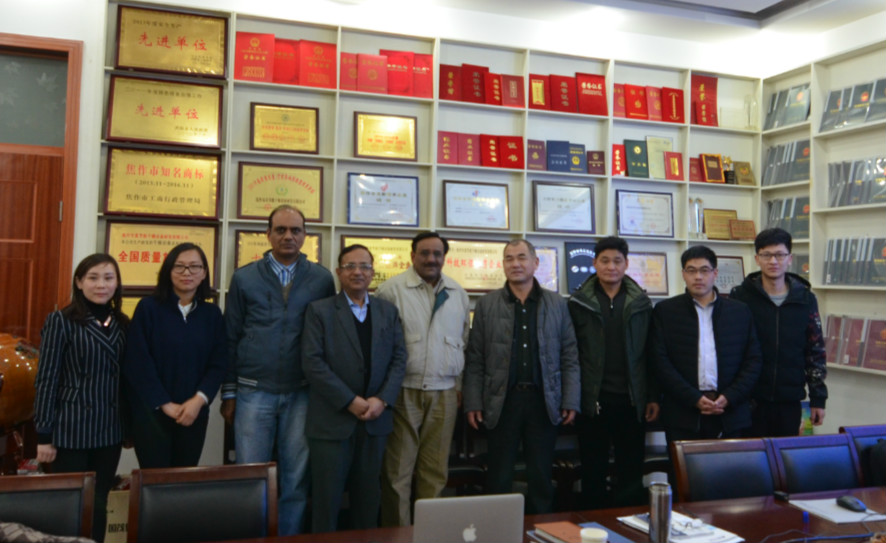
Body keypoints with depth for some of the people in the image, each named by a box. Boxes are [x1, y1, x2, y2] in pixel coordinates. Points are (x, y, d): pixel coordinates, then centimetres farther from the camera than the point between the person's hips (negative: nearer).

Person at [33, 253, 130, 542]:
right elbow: (46, 379, -7)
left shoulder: (122, 323, 8)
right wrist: (44, 434, -9)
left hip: (110, 430, 4)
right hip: (72, 430, -4)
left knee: (99, 503, 12)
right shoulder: (61, 320, -6)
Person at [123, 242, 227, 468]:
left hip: (193, 414, 3)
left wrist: (199, 400, -12)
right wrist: (165, 404, -11)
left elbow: (219, 363, 3)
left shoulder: (212, 314, 5)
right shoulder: (148, 307, -4)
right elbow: (136, 362, -8)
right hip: (151, 412, -3)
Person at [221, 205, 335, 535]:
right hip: (253, 392, 0)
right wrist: (228, 392, 3)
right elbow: (230, 338, 5)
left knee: (296, 478, 9)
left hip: (302, 393, 0)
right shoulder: (244, 278, 3)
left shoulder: (322, 279, 2)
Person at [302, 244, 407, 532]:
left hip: (375, 420, 3)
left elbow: (399, 358, 4)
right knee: (327, 498, 5)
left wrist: (382, 399, -10)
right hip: (332, 420, -3)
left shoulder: (388, 311, 9)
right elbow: (312, 362, -10)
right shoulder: (320, 310, -2)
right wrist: (350, 401, -14)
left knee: (368, 498, 13)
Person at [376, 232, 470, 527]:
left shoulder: (458, 293, 10)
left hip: (444, 393, 4)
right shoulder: (392, 289, -5)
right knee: (397, 471, 3)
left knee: (436, 471, 11)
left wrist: (460, 384, 12)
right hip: (404, 391, -4)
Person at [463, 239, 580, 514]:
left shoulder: (557, 304, 6)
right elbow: (474, 360, 2)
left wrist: (570, 402, 0)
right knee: (499, 480, 7)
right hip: (502, 401, -1)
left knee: (541, 478, 10)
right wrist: (473, 403, -3)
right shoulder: (487, 304, 3)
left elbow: (569, 357, 6)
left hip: (544, 401, 1)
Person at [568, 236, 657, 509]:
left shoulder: (641, 303, 5)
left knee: (632, 474, 9)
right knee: (593, 473, 9)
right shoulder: (578, 303, 0)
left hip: (631, 400, 1)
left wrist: (653, 397, 3)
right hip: (592, 400, -1)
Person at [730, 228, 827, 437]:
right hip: (749, 399, -2)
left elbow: (816, 351, 8)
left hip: (789, 401, 2)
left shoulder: (805, 298, 4)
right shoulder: (740, 296, -3)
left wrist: (818, 398, 6)